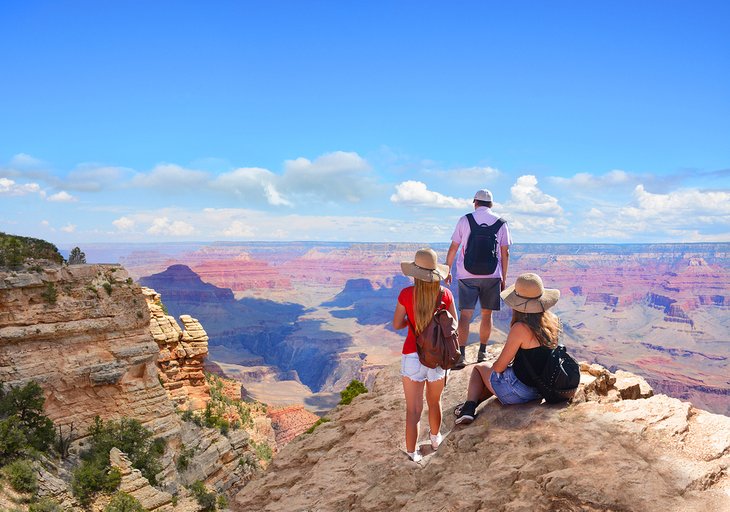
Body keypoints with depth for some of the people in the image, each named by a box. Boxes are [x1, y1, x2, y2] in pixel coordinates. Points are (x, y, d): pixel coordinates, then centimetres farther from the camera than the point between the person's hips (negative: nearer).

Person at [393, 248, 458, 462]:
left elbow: (397, 324, -3)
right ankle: (435, 438, 47)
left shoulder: (406, 294, -12)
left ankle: (412, 452, 16)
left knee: (413, 409, 8)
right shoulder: (445, 294, -8)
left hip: (412, 356, -2)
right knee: (434, 402, 25)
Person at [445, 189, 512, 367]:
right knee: (486, 314, 13)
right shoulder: (501, 223, 4)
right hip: (492, 275, 1)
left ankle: (461, 355, -12)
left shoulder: (465, 220, 2)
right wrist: (503, 278, 10)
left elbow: (453, 248, 2)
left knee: (465, 314, -3)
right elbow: (505, 253, 3)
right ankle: (482, 352, 21)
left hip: (467, 275, -1)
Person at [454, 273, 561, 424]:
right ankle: (471, 406, 32)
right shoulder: (553, 321, -5)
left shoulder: (520, 328, -25)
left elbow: (499, 367, -14)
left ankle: (469, 407, 11)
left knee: (479, 368, 19)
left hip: (520, 391, -7)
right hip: (543, 387, 7)